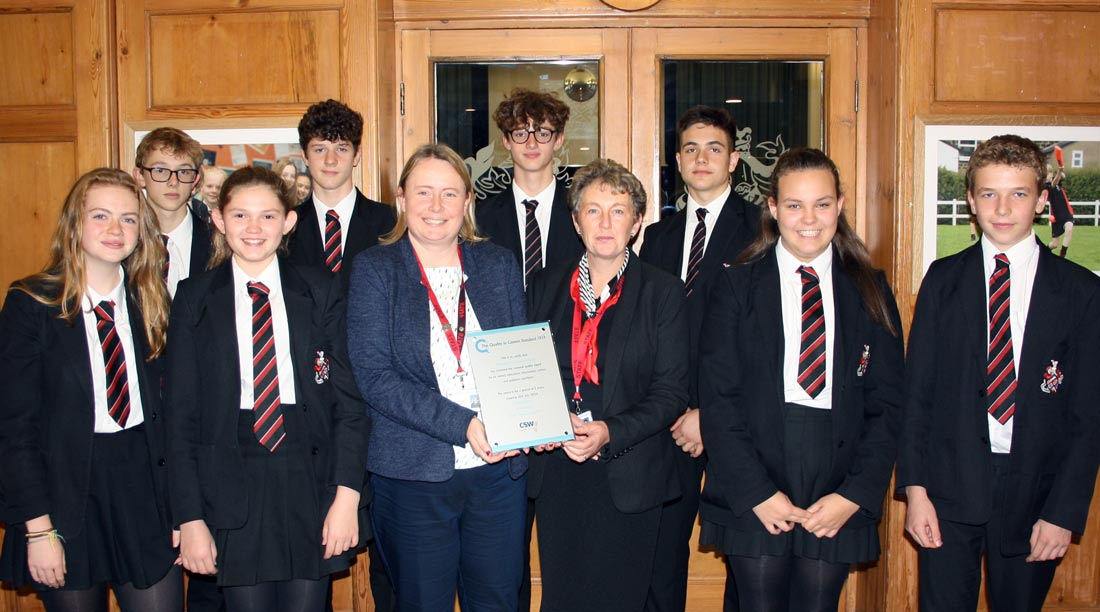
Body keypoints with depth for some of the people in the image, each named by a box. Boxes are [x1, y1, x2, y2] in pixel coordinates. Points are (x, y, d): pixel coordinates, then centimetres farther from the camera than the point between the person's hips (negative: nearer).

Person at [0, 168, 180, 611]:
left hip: (145, 494, 3)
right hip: (66, 496, -3)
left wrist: (180, 510, 1)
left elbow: (163, 406, 6)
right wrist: (38, 528, -12)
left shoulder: (150, 300, 5)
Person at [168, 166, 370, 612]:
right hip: (233, 488, 0)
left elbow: (349, 399, 1)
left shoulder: (320, 293, 4)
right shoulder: (195, 300, 4)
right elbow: (181, 413, 2)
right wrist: (189, 517, -4)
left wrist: (347, 493, -8)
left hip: (309, 488, 0)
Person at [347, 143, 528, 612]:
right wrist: (462, 424, -21)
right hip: (414, 473, -2)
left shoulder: (499, 265, 8)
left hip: (500, 469, 3)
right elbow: (375, 376, -11)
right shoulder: (374, 269, -2)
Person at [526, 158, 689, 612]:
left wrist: (611, 433, -18)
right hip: (557, 474, 3)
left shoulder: (663, 292, -1)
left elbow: (672, 391, -6)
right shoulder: (545, 286, 9)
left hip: (627, 480, -3)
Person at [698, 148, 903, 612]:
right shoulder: (736, 286, 2)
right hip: (752, 502, -1)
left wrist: (856, 494, -5)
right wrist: (756, 493, -10)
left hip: (838, 504, 2)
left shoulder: (870, 291, 8)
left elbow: (887, 403, 5)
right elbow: (717, 400, -3)